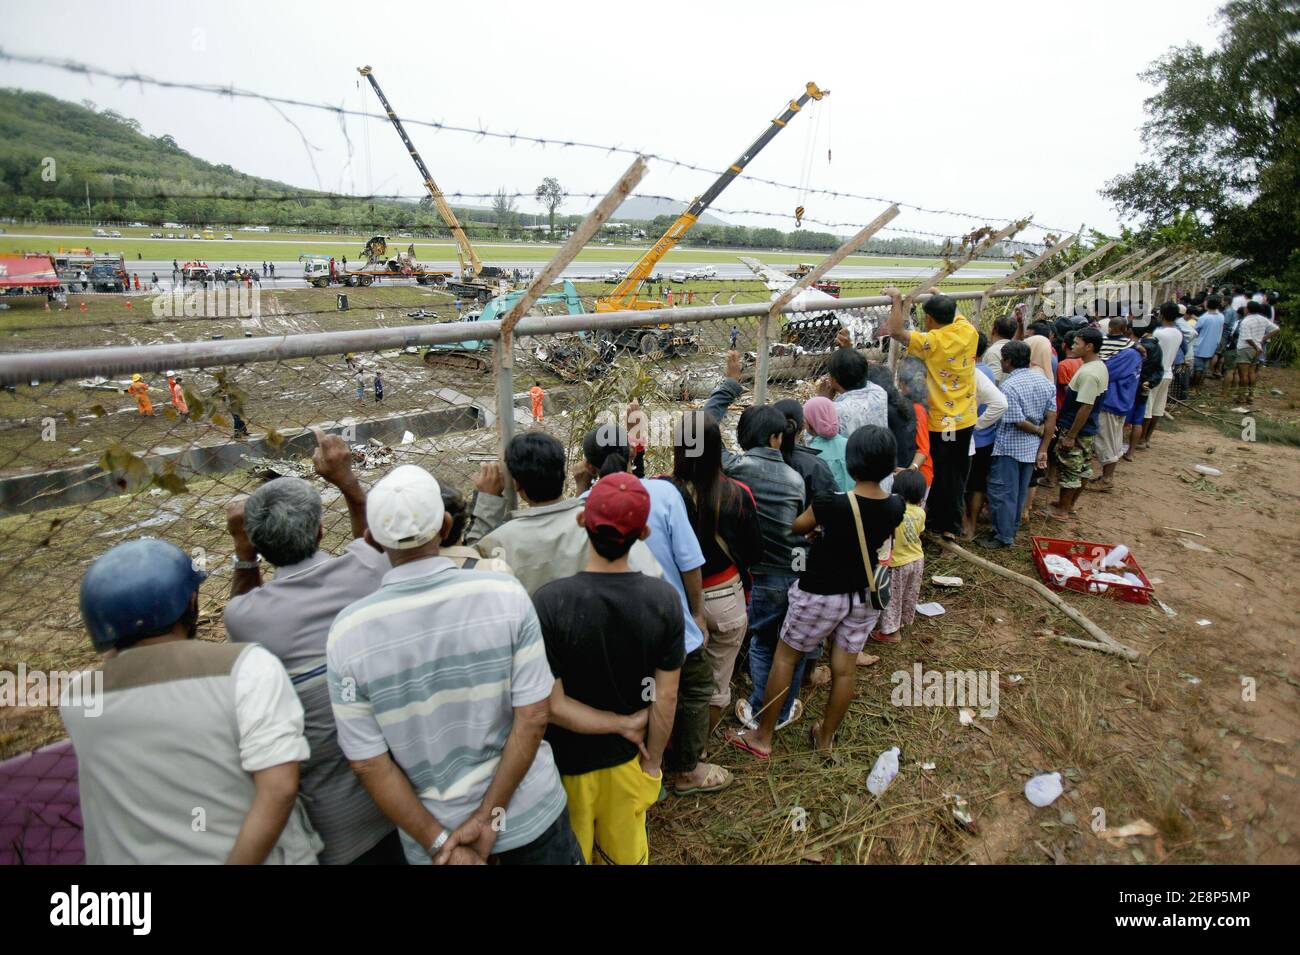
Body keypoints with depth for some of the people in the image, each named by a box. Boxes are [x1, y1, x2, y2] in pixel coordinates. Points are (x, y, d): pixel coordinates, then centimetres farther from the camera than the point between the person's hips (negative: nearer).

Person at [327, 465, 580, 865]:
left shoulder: (348, 631, -15)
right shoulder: (504, 593, -19)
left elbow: (368, 762, -11)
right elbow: (534, 716, -17)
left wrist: (439, 841, -6)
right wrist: (491, 816, -11)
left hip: (431, 828, 1)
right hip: (530, 813, 0)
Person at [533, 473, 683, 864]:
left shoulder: (550, 601, -26)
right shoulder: (664, 599, -19)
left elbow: (552, 705, -23)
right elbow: (666, 697, -11)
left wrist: (624, 724, -12)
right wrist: (652, 765, 2)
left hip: (567, 761, -2)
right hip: (627, 758, 2)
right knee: (627, 853, 26)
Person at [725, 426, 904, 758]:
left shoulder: (831, 504, -27)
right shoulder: (896, 506, -11)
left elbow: (796, 527, -8)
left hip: (822, 593, -5)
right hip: (866, 596, 5)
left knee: (785, 657, 11)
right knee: (845, 667, 16)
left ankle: (762, 738, 22)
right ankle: (825, 736, 35)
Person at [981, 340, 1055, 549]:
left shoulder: (1009, 385, -20)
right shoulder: (1044, 381, 2)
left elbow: (1018, 422, -22)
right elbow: (1051, 418, 0)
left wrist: (1038, 430, -3)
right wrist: (1043, 449, 1)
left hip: (1009, 447, -7)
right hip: (1032, 448, 8)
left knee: (1002, 491, 3)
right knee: (1021, 491, 17)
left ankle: (1003, 536, 10)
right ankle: (1012, 529, 30)